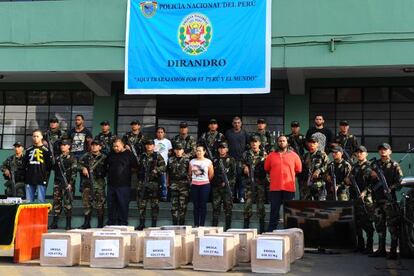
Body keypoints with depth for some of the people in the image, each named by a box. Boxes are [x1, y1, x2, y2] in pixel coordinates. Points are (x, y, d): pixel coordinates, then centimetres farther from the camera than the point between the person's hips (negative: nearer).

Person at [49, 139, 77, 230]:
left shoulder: (72, 158, -1)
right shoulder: (57, 157, 15)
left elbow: (74, 172, -7)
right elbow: (53, 168, 18)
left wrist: (70, 183, -13)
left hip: (67, 183, -5)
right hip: (57, 183, 5)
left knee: (67, 203, -4)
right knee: (56, 202, 6)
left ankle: (68, 224, 0)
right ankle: (54, 223, 11)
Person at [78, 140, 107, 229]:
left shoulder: (104, 157, 4)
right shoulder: (86, 157, 13)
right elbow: (79, 164, 8)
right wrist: (83, 168, -10)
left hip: (99, 184, -3)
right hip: (87, 183, 3)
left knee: (99, 205, -2)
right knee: (86, 202, 4)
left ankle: (100, 224, 6)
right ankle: (86, 223, 12)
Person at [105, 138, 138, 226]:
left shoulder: (129, 154, -3)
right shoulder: (111, 154, 12)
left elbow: (135, 167, -2)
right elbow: (105, 165, 26)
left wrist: (126, 171, 1)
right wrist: (109, 172, 16)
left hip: (123, 185, -5)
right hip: (111, 184, 5)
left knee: (123, 205, -2)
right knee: (111, 205, 10)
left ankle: (123, 223, 6)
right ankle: (110, 223, 20)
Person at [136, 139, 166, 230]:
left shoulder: (157, 156, 3)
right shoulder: (142, 156, 13)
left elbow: (163, 167, -6)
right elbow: (138, 167, 22)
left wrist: (156, 170, -21)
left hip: (154, 183, -3)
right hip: (142, 183, 3)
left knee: (154, 204, 1)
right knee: (141, 204, 3)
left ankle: (154, 224, 9)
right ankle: (141, 223, 12)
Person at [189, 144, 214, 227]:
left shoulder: (208, 162, -2)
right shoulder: (192, 161, 6)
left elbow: (211, 174, 2)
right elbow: (189, 173, 13)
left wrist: (205, 180, 9)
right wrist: (192, 180, 8)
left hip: (205, 185, -2)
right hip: (194, 185, 2)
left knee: (203, 205, -1)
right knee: (195, 205, 5)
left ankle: (202, 224, 5)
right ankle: (196, 224, 10)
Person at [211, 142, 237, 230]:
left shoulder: (231, 160, 4)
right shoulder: (215, 160, 16)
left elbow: (234, 173, -2)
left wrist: (227, 182, -12)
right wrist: (212, 183, 2)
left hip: (227, 186, -3)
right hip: (216, 187, 3)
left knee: (228, 208, -2)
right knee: (215, 207, 3)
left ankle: (228, 227, 2)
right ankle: (214, 227, 7)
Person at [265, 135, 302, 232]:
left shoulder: (293, 155, 5)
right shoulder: (271, 155, 6)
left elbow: (299, 169, 9)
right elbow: (266, 169, 14)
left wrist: (288, 175, 11)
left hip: (289, 187, 0)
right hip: (275, 188, 0)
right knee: (274, 210, 4)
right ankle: (271, 231, 7)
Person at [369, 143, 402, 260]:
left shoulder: (394, 165, 1)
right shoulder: (374, 164, 15)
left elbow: (400, 182, -6)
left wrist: (390, 188, -21)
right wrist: (372, 176, -1)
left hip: (390, 199, -5)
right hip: (377, 198, 5)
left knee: (392, 224, -6)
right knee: (379, 224, 11)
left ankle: (393, 251, -3)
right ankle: (381, 249, 19)